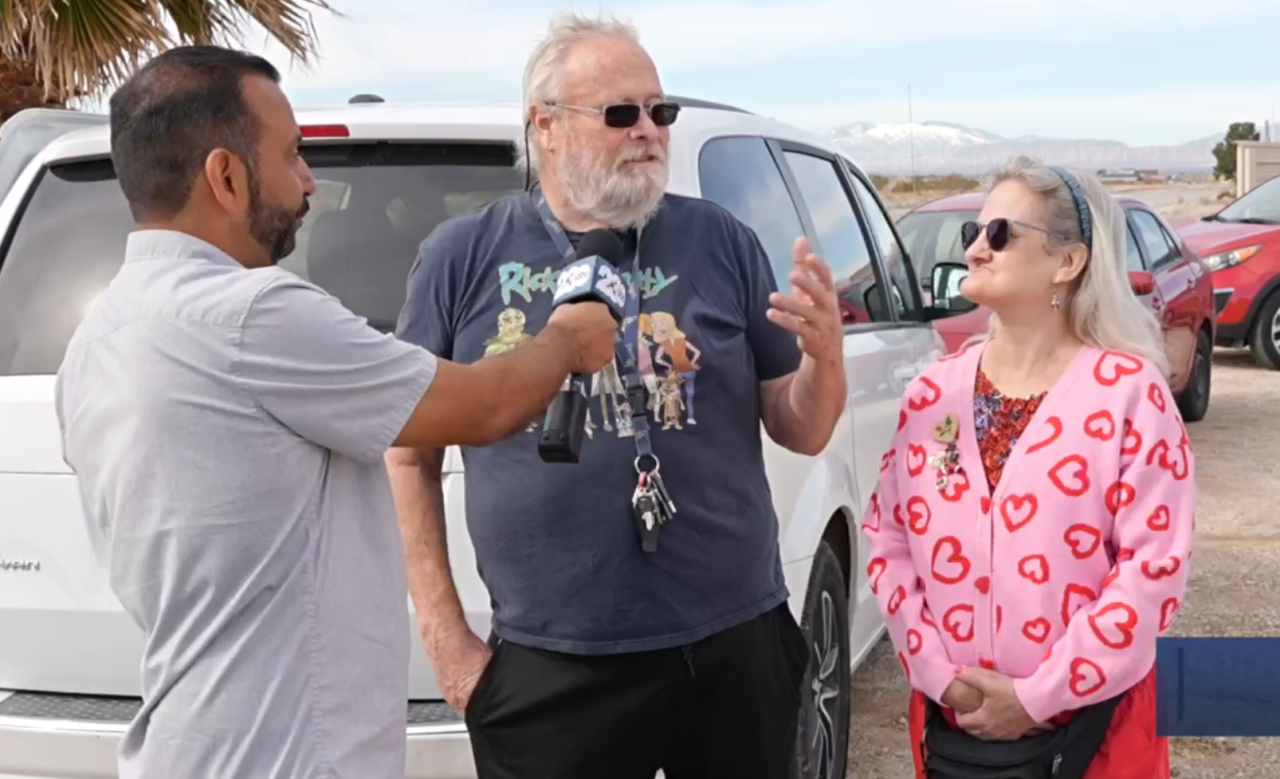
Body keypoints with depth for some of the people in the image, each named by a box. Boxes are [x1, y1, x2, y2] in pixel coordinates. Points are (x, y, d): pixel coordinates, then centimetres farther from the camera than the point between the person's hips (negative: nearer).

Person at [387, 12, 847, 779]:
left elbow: (801, 433, 5)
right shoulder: (463, 256, -2)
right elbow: (410, 457, 3)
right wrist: (448, 641, 0)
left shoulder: (721, 242, 1)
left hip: (734, 647, 2)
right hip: (548, 670, -1)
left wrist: (826, 357, -15)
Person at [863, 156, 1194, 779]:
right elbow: (888, 538, 4)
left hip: (1087, 724, -3)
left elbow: (1154, 564, -12)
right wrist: (937, 674, -6)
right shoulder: (933, 391, 2)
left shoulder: (1129, 389, -9)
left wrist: (1038, 696, -13)